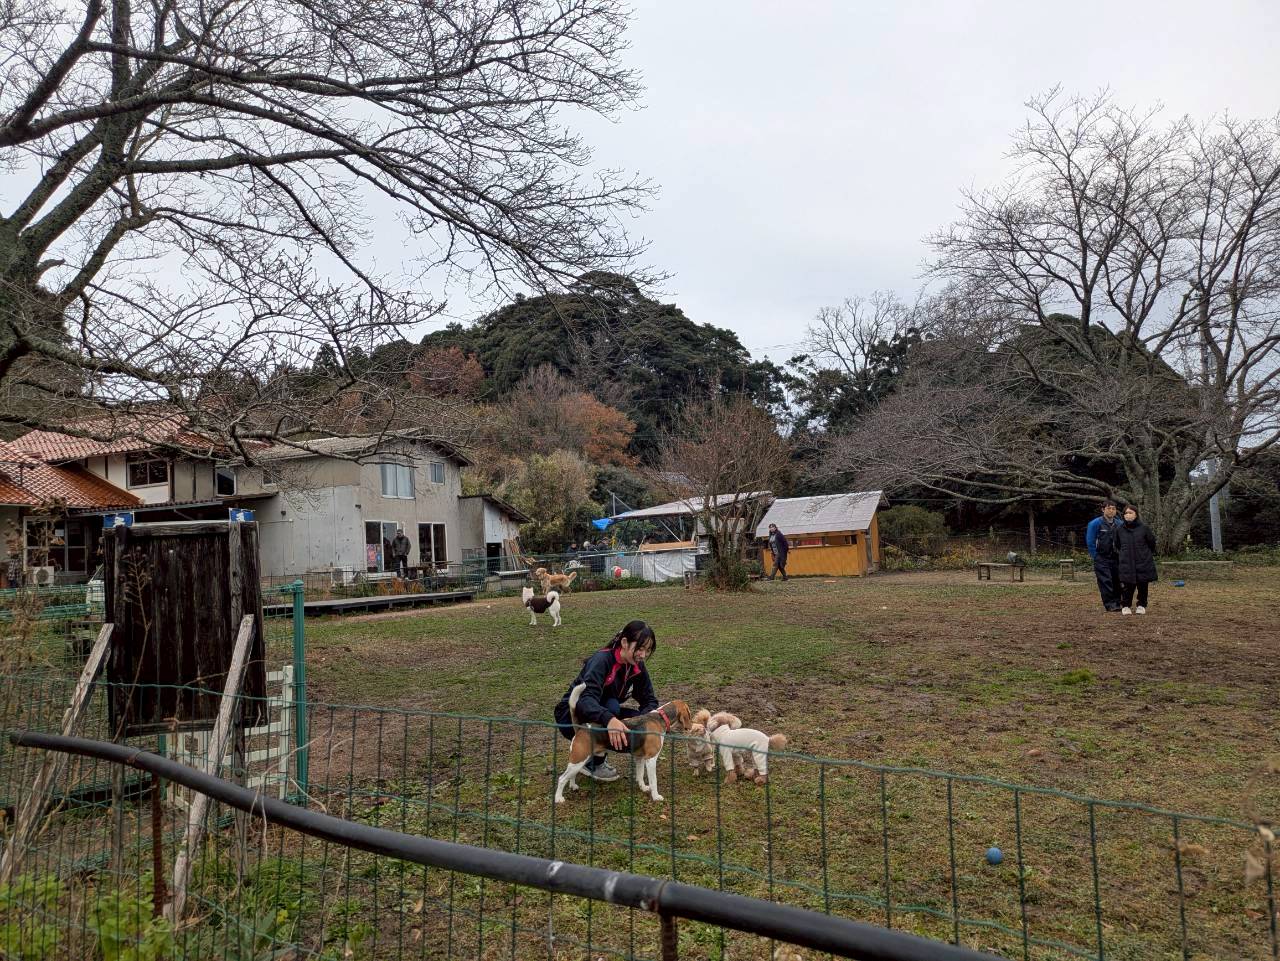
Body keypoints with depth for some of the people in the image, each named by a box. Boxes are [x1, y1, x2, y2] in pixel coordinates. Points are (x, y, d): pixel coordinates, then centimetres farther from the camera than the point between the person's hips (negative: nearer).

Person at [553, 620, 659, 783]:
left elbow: (650, 701, -5)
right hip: (572, 717, -6)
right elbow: (586, 698, -41)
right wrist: (609, 719, -60)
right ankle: (593, 764, -14)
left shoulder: (637, 667, -8)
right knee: (612, 705, -32)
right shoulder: (602, 660, -28)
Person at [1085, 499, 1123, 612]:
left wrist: (1120, 555, 8)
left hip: (1115, 559, 5)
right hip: (1101, 559, -5)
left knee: (1116, 582, 6)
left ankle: (1116, 603, 16)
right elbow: (1090, 542, -4)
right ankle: (1109, 605, -6)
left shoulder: (1119, 524, 8)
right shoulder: (1095, 523, -7)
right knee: (1105, 582, -9)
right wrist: (1095, 557, -4)